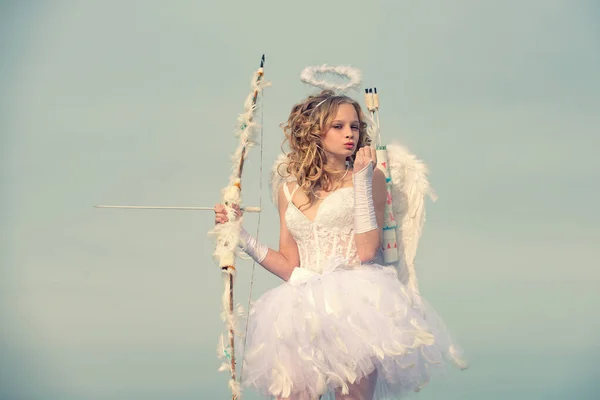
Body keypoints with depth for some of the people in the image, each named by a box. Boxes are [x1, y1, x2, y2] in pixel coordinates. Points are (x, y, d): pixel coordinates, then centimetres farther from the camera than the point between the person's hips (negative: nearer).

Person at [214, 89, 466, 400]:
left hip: (355, 304, -3)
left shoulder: (370, 177, 6)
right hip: (305, 310, 3)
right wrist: (242, 237, 9)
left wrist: (362, 181, -6)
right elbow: (290, 268, 14)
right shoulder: (290, 190, 16)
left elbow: (367, 251, -7)